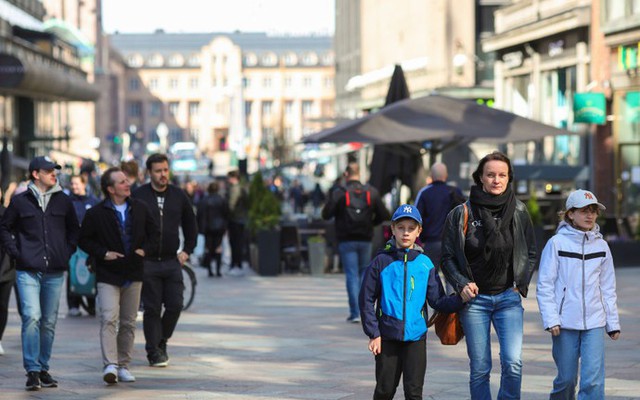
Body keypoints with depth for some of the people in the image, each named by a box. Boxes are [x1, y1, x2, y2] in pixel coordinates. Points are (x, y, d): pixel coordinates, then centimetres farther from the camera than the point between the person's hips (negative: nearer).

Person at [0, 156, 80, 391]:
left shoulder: (63, 201, 9)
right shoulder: (20, 201, 1)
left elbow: (73, 229, 21)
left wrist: (68, 251, 8)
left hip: (55, 272, 3)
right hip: (28, 271, -3)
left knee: (49, 322, 7)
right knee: (32, 317, -15)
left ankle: (44, 369, 18)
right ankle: (32, 371, -11)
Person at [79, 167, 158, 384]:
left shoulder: (140, 209, 6)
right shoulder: (96, 213, -5)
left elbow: (153, 232, 16)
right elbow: (84, 240, 0)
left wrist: (145, 249, 0)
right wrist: (103, 253, -12)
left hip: (133, 275, 4)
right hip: (108, 276, -4)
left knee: (128, 323, 8)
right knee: (109, 319, -16)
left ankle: (123, 365, 16)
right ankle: (110, 365, -21)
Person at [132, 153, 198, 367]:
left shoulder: (178, 196, 8)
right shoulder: (138, 196, -4)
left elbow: (191, 225, 20)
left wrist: (187, 250, 12)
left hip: (172, 262, 3)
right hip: (147, 263, -3)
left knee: (175, 306, -1)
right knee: (152, 309, 0)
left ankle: (161, 341, 21)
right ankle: (154, 352, 9)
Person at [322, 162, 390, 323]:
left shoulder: (339, 193, -8)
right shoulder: (371, 192, 1)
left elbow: (326, 214, -11)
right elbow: (384, 214, 1)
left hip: (346, 241, -2)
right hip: (365, 240, 2)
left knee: (351, 275, 0)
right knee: (364, 273, 15)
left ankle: (355, 312, -6)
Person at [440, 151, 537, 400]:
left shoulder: (518, 212, 3)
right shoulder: (462, 214, -3)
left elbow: (531, 253, 13)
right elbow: (448, 256, 3)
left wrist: (521, 284, 2)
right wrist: (461, 284, -11)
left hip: (509, 297, 1)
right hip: (475, 298, -1)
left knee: (513, 363, -14)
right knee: (479, 368, 3)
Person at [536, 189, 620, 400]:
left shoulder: (601, 246, 8)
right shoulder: (556, 243, -2)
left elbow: (608, 288, 12)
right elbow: (544, 285, -3)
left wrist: (613, 322, 11)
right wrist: (550, 319, -11)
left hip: (594, 323, 2)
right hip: (565, 323, -2)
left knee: (593, 380, -9)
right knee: (567, 378, 5)